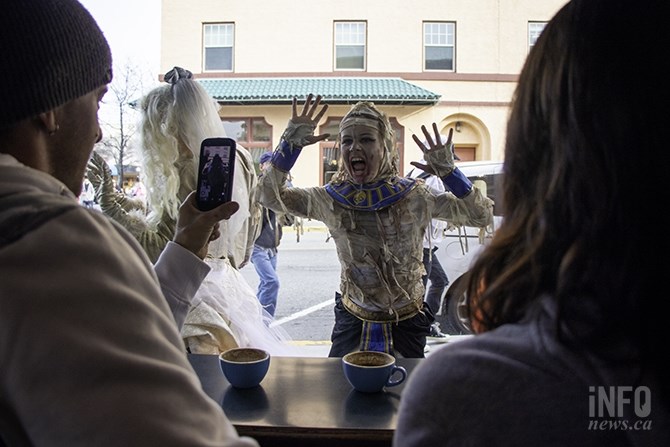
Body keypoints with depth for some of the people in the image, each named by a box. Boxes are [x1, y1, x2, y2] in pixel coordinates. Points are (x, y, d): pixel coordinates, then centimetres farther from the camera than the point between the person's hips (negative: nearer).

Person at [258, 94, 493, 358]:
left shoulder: (414, 197, -12)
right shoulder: (331, 200, -9)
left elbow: (482, 217, -11)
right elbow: (270, 196, -11)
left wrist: (448, 171, -23)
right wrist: (290, 144, -20)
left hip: (405, 325, 0)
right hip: (352, 321, 1)